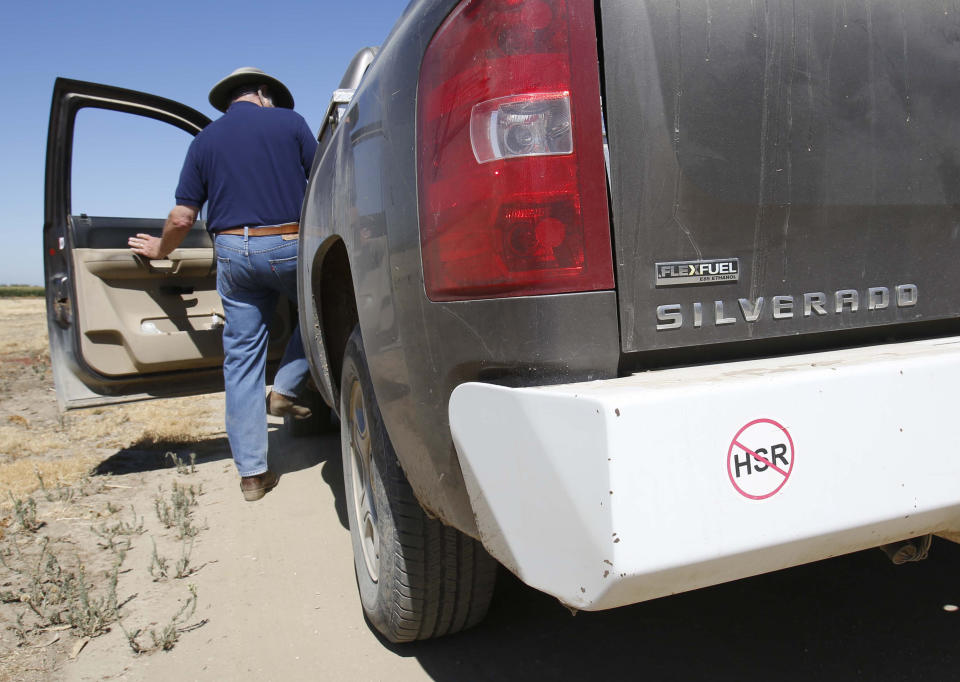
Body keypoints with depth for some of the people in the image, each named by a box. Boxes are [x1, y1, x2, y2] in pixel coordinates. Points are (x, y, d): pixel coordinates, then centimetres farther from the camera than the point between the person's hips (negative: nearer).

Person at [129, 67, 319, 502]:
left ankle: (251, 472, 9)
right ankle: (285, 389, 14)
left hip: (233, 251, 3)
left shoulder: (205, 140, 12)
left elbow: (182, 217, 7)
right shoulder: (288, 120, 6)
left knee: (241, 359, 6)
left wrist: (160, 249, 26)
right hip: (288, 245, -2)